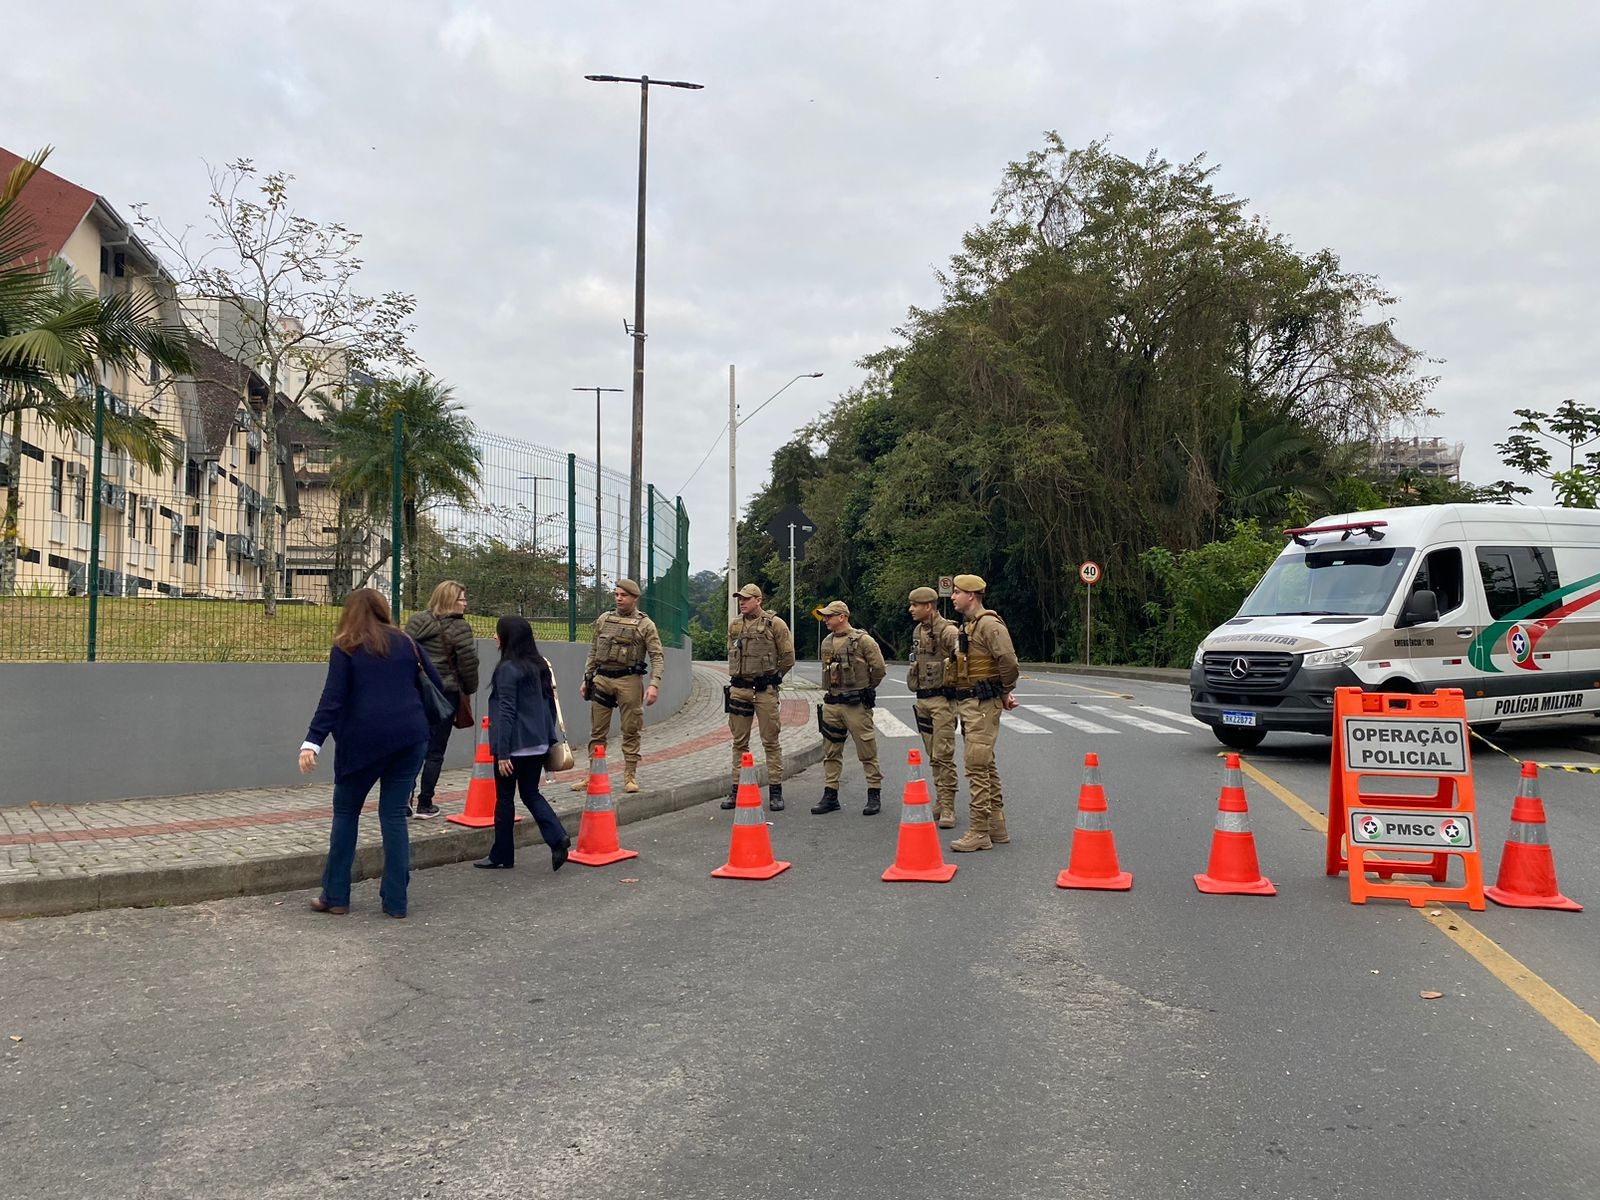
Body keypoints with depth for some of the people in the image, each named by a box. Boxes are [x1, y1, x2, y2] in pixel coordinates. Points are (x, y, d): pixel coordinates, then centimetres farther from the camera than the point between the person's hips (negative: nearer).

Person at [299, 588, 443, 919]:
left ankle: (335, 896, 14)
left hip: (363, 740, -3)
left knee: (345, 812, 13)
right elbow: (438, 686, 12)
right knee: (394, 815, 8)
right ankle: (395, 900, 6)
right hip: (410, 737, 3)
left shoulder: (345, 648, 2)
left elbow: (332, 699, -9)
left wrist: (312, 742, -13)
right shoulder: (405, 643, 11)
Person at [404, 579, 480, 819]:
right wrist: (469, 690, 5)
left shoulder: (415, 621, 7)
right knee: (435, 752, 3)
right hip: (445, 694, -5)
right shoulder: (458, 628, -10)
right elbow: (468, 663, -11)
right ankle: (425, 805, 7)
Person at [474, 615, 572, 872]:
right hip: (538, 744, 7)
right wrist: (551, 738, 17)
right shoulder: (540, 666, 7)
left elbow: (506, 712, -17)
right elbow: (550, 703, 11)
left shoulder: (508, 669, -15)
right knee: (531, 793, 16)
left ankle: (502, 855, 15)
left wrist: (502, 753, -16)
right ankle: (557, 838, -3)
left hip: (515, 745, -7)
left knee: (505, 798, 6)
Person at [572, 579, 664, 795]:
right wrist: (586, 679, 13)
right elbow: (593, 652, 17)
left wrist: (654, 684, -17)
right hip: (602, 679, 4)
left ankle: (630, 776, 9)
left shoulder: (645, 624, 0)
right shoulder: (604, 620, 12)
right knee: (597, 732, 6)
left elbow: (657, 656, -5)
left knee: (630, 731, 1)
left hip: (629, 680, -4)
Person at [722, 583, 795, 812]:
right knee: (739, 742, 8)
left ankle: (775, 791, 3)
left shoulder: (774, 623, -3)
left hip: (765, 690, -4)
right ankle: (737, 789, 14)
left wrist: (772, 677, 5)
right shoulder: (734, 625, 11)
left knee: (771, 742, -1)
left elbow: (788, 657, 1)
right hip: (738, 688, 5)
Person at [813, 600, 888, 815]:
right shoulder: (826, 643, 12)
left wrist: (865, 688, 4)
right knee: (831, 751, 9)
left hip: (856, 704, -7)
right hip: (831, 703, 7)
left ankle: (875, 795, 7)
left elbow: (878, 667, -6)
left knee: (867, 751, -1)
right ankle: (830, 796, 16)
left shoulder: (862, 640, -9)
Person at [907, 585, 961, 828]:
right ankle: (941, 800, 22)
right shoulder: (917, 632, 13)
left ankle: (947, 808, -5)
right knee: (933, 756, 13)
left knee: (943, 756, -8)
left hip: (942, 700, -8)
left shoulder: (947, 632, -15)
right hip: (922, 700, 8)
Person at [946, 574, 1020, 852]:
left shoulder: (989, 624, -15)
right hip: (968, 703, 11)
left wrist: (1006, 693, -10)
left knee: (977, 766, -10)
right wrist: (1003, 693, 12)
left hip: (982, 704, -11)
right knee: (985, 765, 15)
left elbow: (1008, 661, -24)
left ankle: (979, 833, -7)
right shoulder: (968, 626, 17)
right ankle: (996, 826, 24)